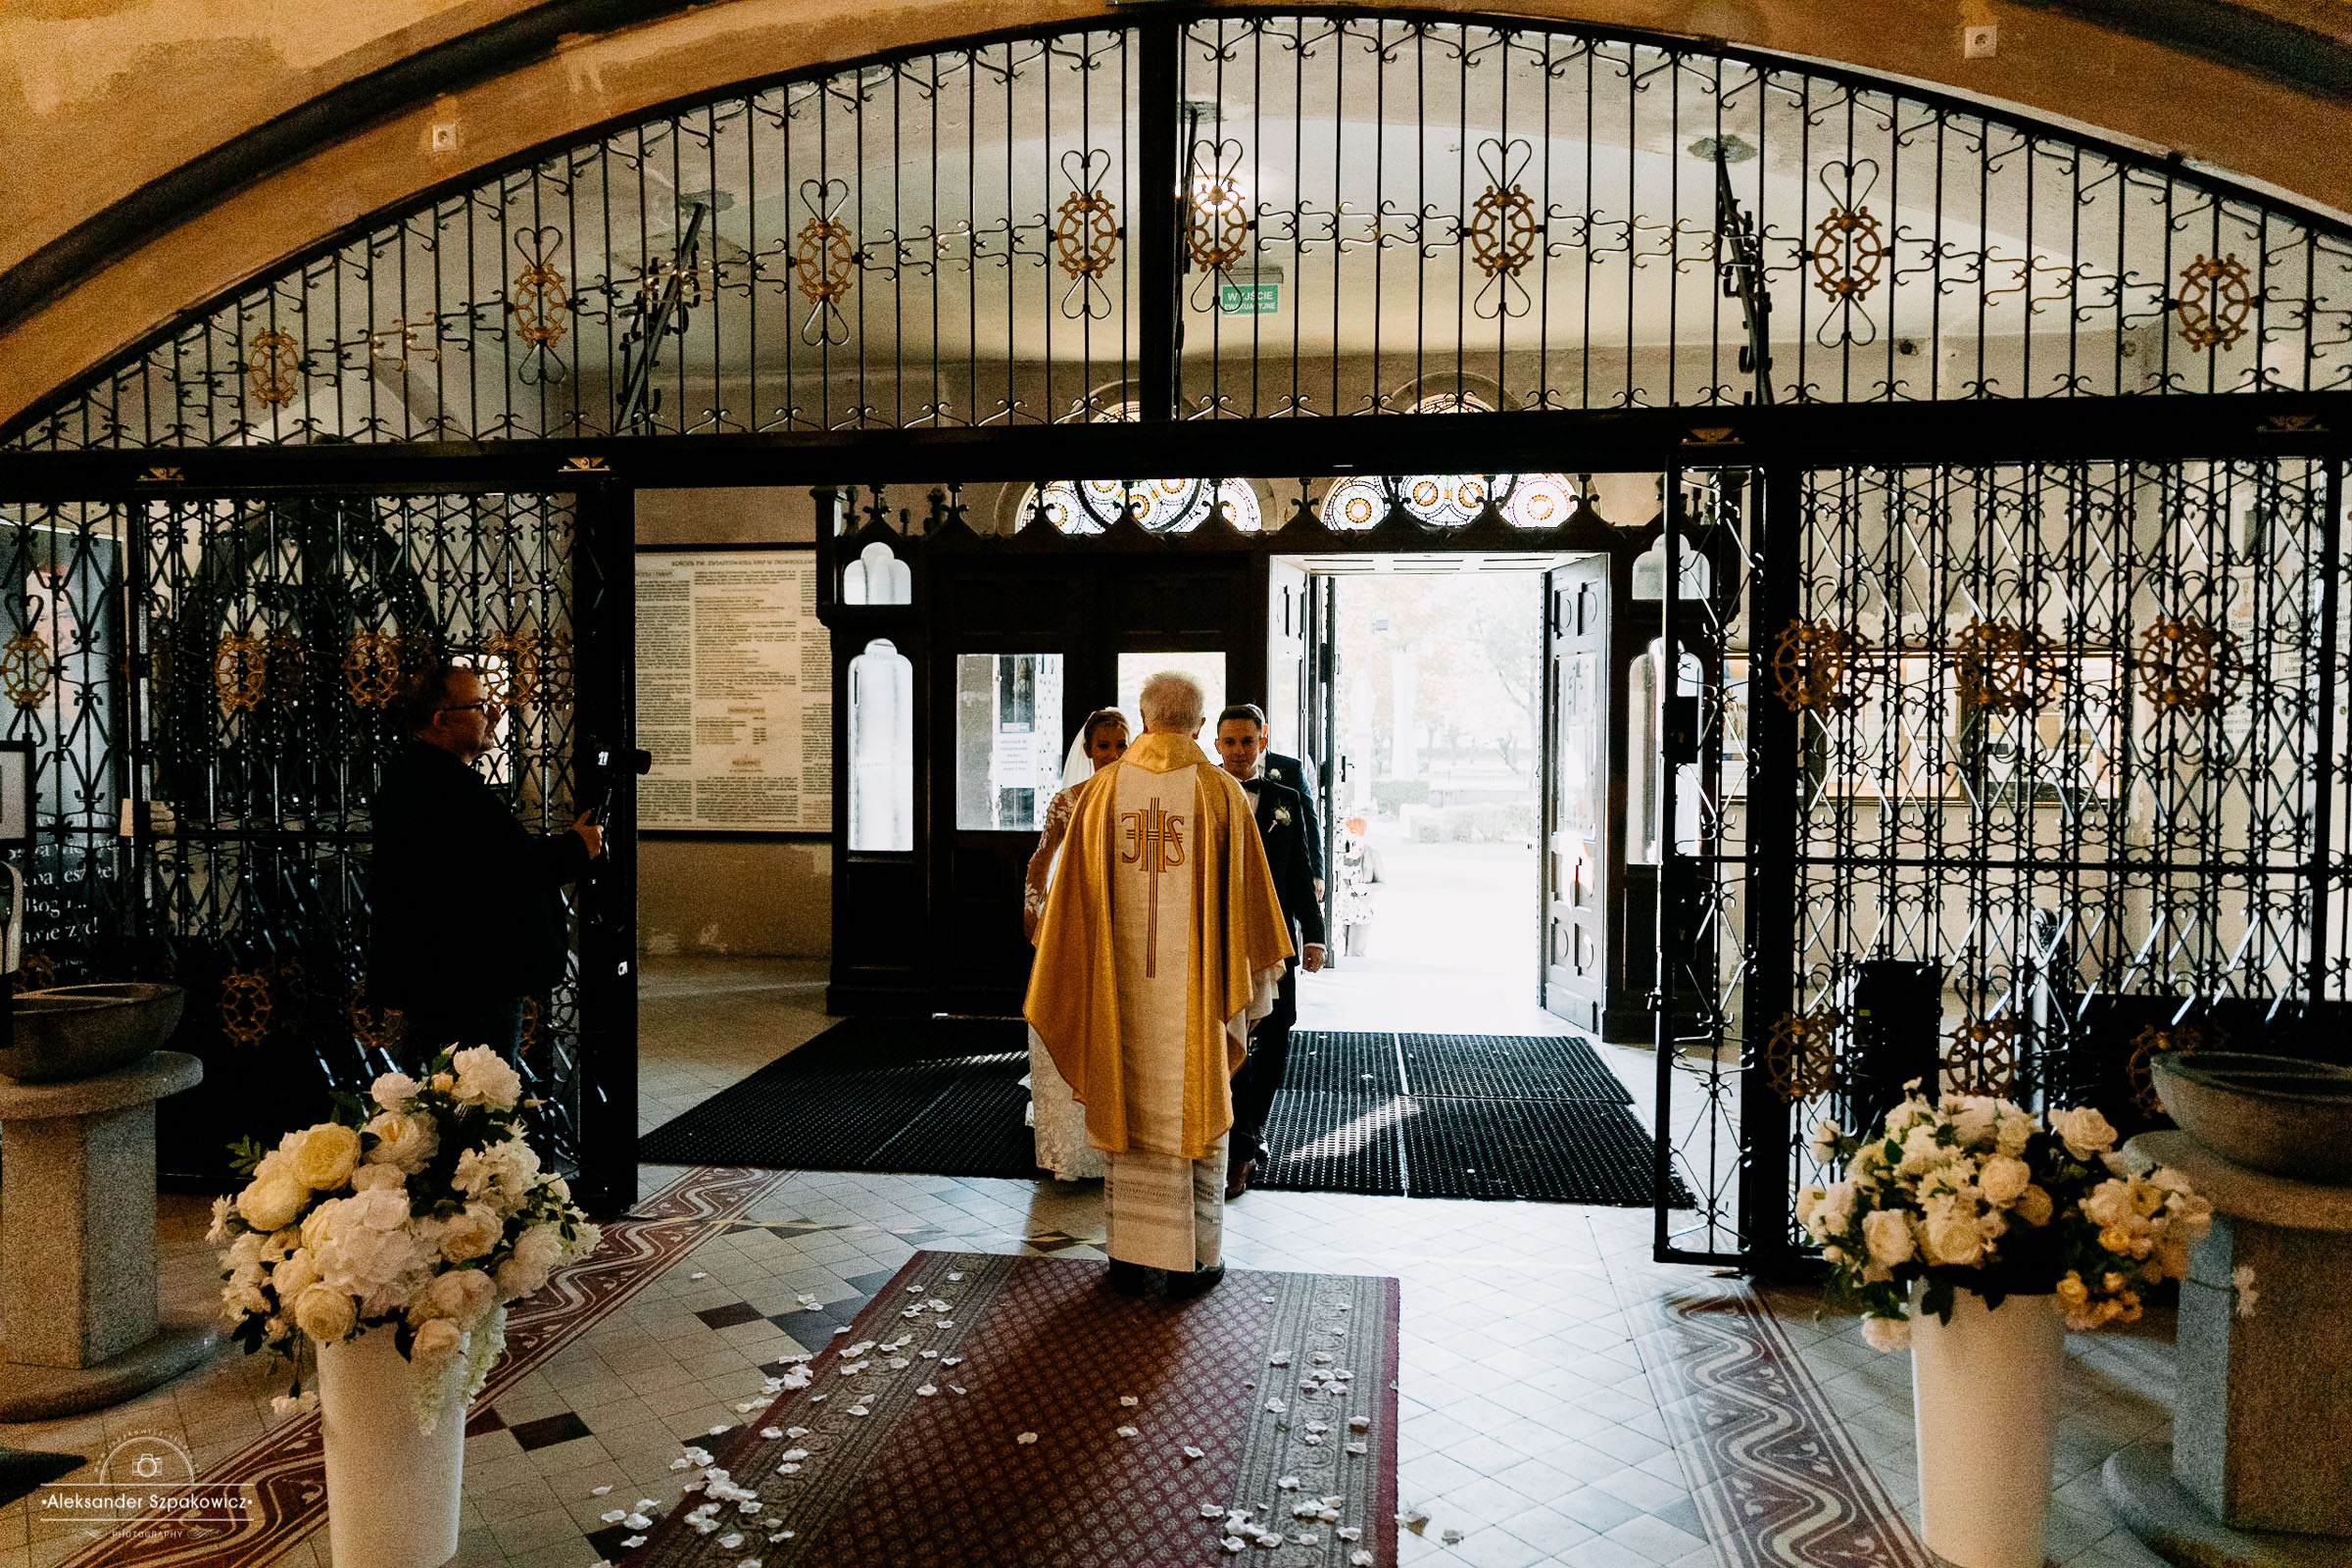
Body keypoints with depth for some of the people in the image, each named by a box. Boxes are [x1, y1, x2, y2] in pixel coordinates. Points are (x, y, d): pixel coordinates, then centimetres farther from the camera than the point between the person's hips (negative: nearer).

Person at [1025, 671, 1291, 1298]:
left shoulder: (1102, 790, 0)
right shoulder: (1222, 792, -5)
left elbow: (1074, 896, 3)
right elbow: (1244, 898, -4)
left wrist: (1084, 985, 12)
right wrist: (1254, 986, 6)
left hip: (1124, 988, 2)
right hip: (1194, 989, -2)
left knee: (1131, 1111, 12)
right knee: (1195, 1111, 9)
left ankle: (1130, 1257, 19)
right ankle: (1194, 1258, 16)